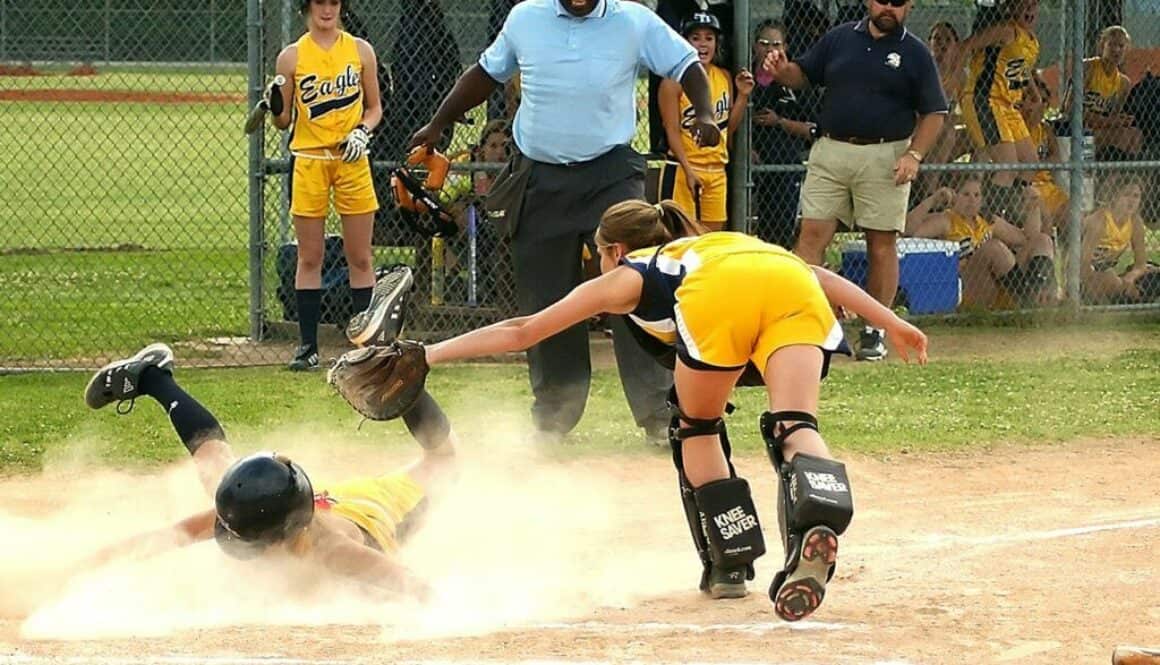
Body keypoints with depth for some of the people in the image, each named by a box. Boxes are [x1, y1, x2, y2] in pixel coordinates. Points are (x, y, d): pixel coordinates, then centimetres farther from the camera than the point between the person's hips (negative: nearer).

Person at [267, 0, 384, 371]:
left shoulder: (360, 51, 5)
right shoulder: (291, 57, 2)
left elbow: (374, 107, 11)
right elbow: (283, 121, 4)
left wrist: (363, 131, -8)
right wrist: (274, 107, -17)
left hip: (351, 160, 1)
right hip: (308, 159, -1)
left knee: (360, 258, 2)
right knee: (309, 258, 2)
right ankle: (308, 346, 6)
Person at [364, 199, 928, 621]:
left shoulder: (625, 277, 35)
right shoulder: (710, 245, 45)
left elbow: (522, 331, 38)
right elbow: (818, 275, 33)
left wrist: (431, 354, 46)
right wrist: (889, 322, 31)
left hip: (719, 301, -3)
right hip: (793, 279, 3)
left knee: (696, 428, 20)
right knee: (794, 427, -8)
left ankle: (731, 561, 14)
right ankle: (815, 523, -37)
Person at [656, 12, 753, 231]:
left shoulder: (724, 78, 10)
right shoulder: (674, 81, -8)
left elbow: (728, 127, 15)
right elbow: (672, 131, -12)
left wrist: (743, 95, 2)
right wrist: (689, 170, -21)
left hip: (717, 171, 6)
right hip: (683, 169, -6)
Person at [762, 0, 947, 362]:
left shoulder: (915, 53, 3)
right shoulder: (839, 38, 10)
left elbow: (933, 113, 2)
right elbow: (803, 74, 16)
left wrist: (914, 155, -11)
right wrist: (782, 71, -8)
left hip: (885, 158, -2)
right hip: (829, 153, 2)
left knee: (882, 244, 1)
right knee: (812, 234, -6)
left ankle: (874, 332, 10)